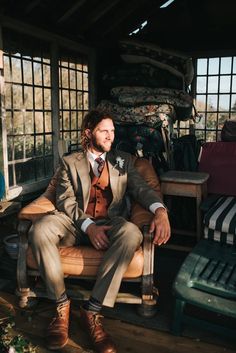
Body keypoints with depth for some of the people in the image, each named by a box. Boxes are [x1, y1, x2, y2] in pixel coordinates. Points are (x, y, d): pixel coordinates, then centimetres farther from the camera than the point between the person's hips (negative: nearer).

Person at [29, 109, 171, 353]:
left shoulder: (123, 161, 17)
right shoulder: (69, 162, 13)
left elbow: (140, 188, 4)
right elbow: (65, 200, 1)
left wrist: (160, 210, -20)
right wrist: (88, 226, -18)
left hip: (109, 223, 1)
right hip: (76, 223, 0)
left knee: (131, 232, -35)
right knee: (40, 228, -32)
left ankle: (92, 311, -24)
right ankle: (61, 305, -15)